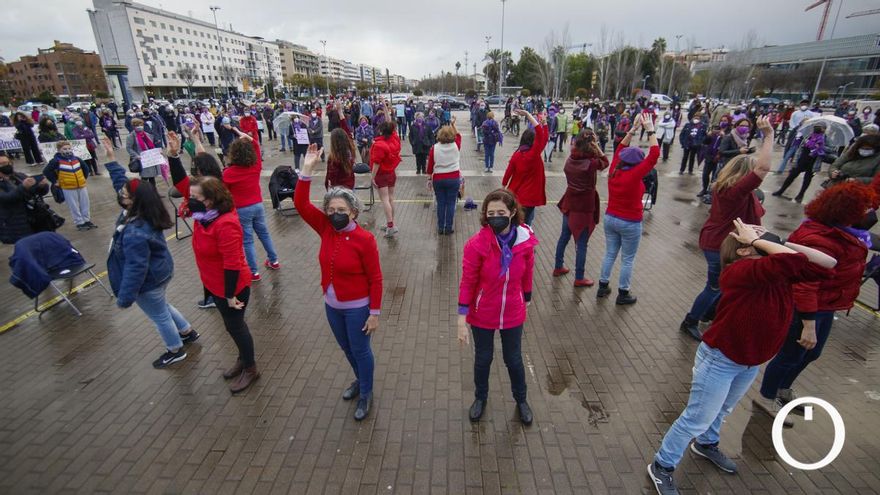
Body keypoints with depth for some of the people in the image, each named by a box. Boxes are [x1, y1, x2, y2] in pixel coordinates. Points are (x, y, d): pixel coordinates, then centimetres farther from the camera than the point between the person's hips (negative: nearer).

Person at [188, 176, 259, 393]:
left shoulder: (225, 225, -33)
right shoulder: (204, 215, -6)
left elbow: (232, 265, -29)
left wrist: (230, 295, -24)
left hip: (231, 287, -9)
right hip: (215, 285, 9)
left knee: (235, 326, 10)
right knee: (232, 324, 25)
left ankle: (250, 369, 33)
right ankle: (243, 359, 48)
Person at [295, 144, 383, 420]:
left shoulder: (364, 239, -21)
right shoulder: (325, 228, -7)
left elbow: (375, 279, -17)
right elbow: (301, 204, -13)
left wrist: (375, 313, -15)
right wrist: (307, 169, -22)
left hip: (357, 307, -6)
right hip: (331, 305, 6)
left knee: (360, 351, 12)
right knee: (346, 348, 24)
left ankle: (366, 394, 35)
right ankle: (360, 379, 51)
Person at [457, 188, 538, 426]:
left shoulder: (526, 240, -15)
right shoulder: (476, 244, -23)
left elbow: (527, 274, 1)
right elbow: (467, 283, -16)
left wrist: (526, 300, 13)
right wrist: (462, 321, -16)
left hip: (513, 314, 2)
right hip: (482, 315, -1)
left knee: (513, 359, 20)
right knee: (483, 359, 19)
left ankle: (521, 400, 48)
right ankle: (480, 398, 48)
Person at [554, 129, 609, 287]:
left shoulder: (570, 159, -6)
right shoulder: (591, 163, -20)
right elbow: (605, 162, -2)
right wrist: (597, 148, -13)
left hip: (569, 204, 6)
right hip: (584, 208, -6)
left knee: (564, 237, 21)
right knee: (581, 244, 5)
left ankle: (558, 267, 36)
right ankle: (579, 278, 16)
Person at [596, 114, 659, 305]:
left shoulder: (613, 172, -5)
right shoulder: (634, 175, -21)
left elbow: (620, 149, 9)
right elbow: (654, 155, -20)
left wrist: (633, 129, 7)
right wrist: (650, 130, -14)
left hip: (610, 219, 6)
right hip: (630, 224, -6)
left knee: (610, 254, 17)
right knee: (627, 260, 8)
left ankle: (602, 287, 25)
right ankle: (623, 294, 18)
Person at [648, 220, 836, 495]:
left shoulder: (780, 271, -3)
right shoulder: (738, 272, -29)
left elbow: (827, 263, -4)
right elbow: (793, 260, -42)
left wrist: (781, 242, -11)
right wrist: (757, 240, -28)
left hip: (751, 363, 8)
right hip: (720, 360, -8)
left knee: (723, 410, 31)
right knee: (697, 419, 3)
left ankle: (706, 444, 57)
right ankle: (661, 467, 21)